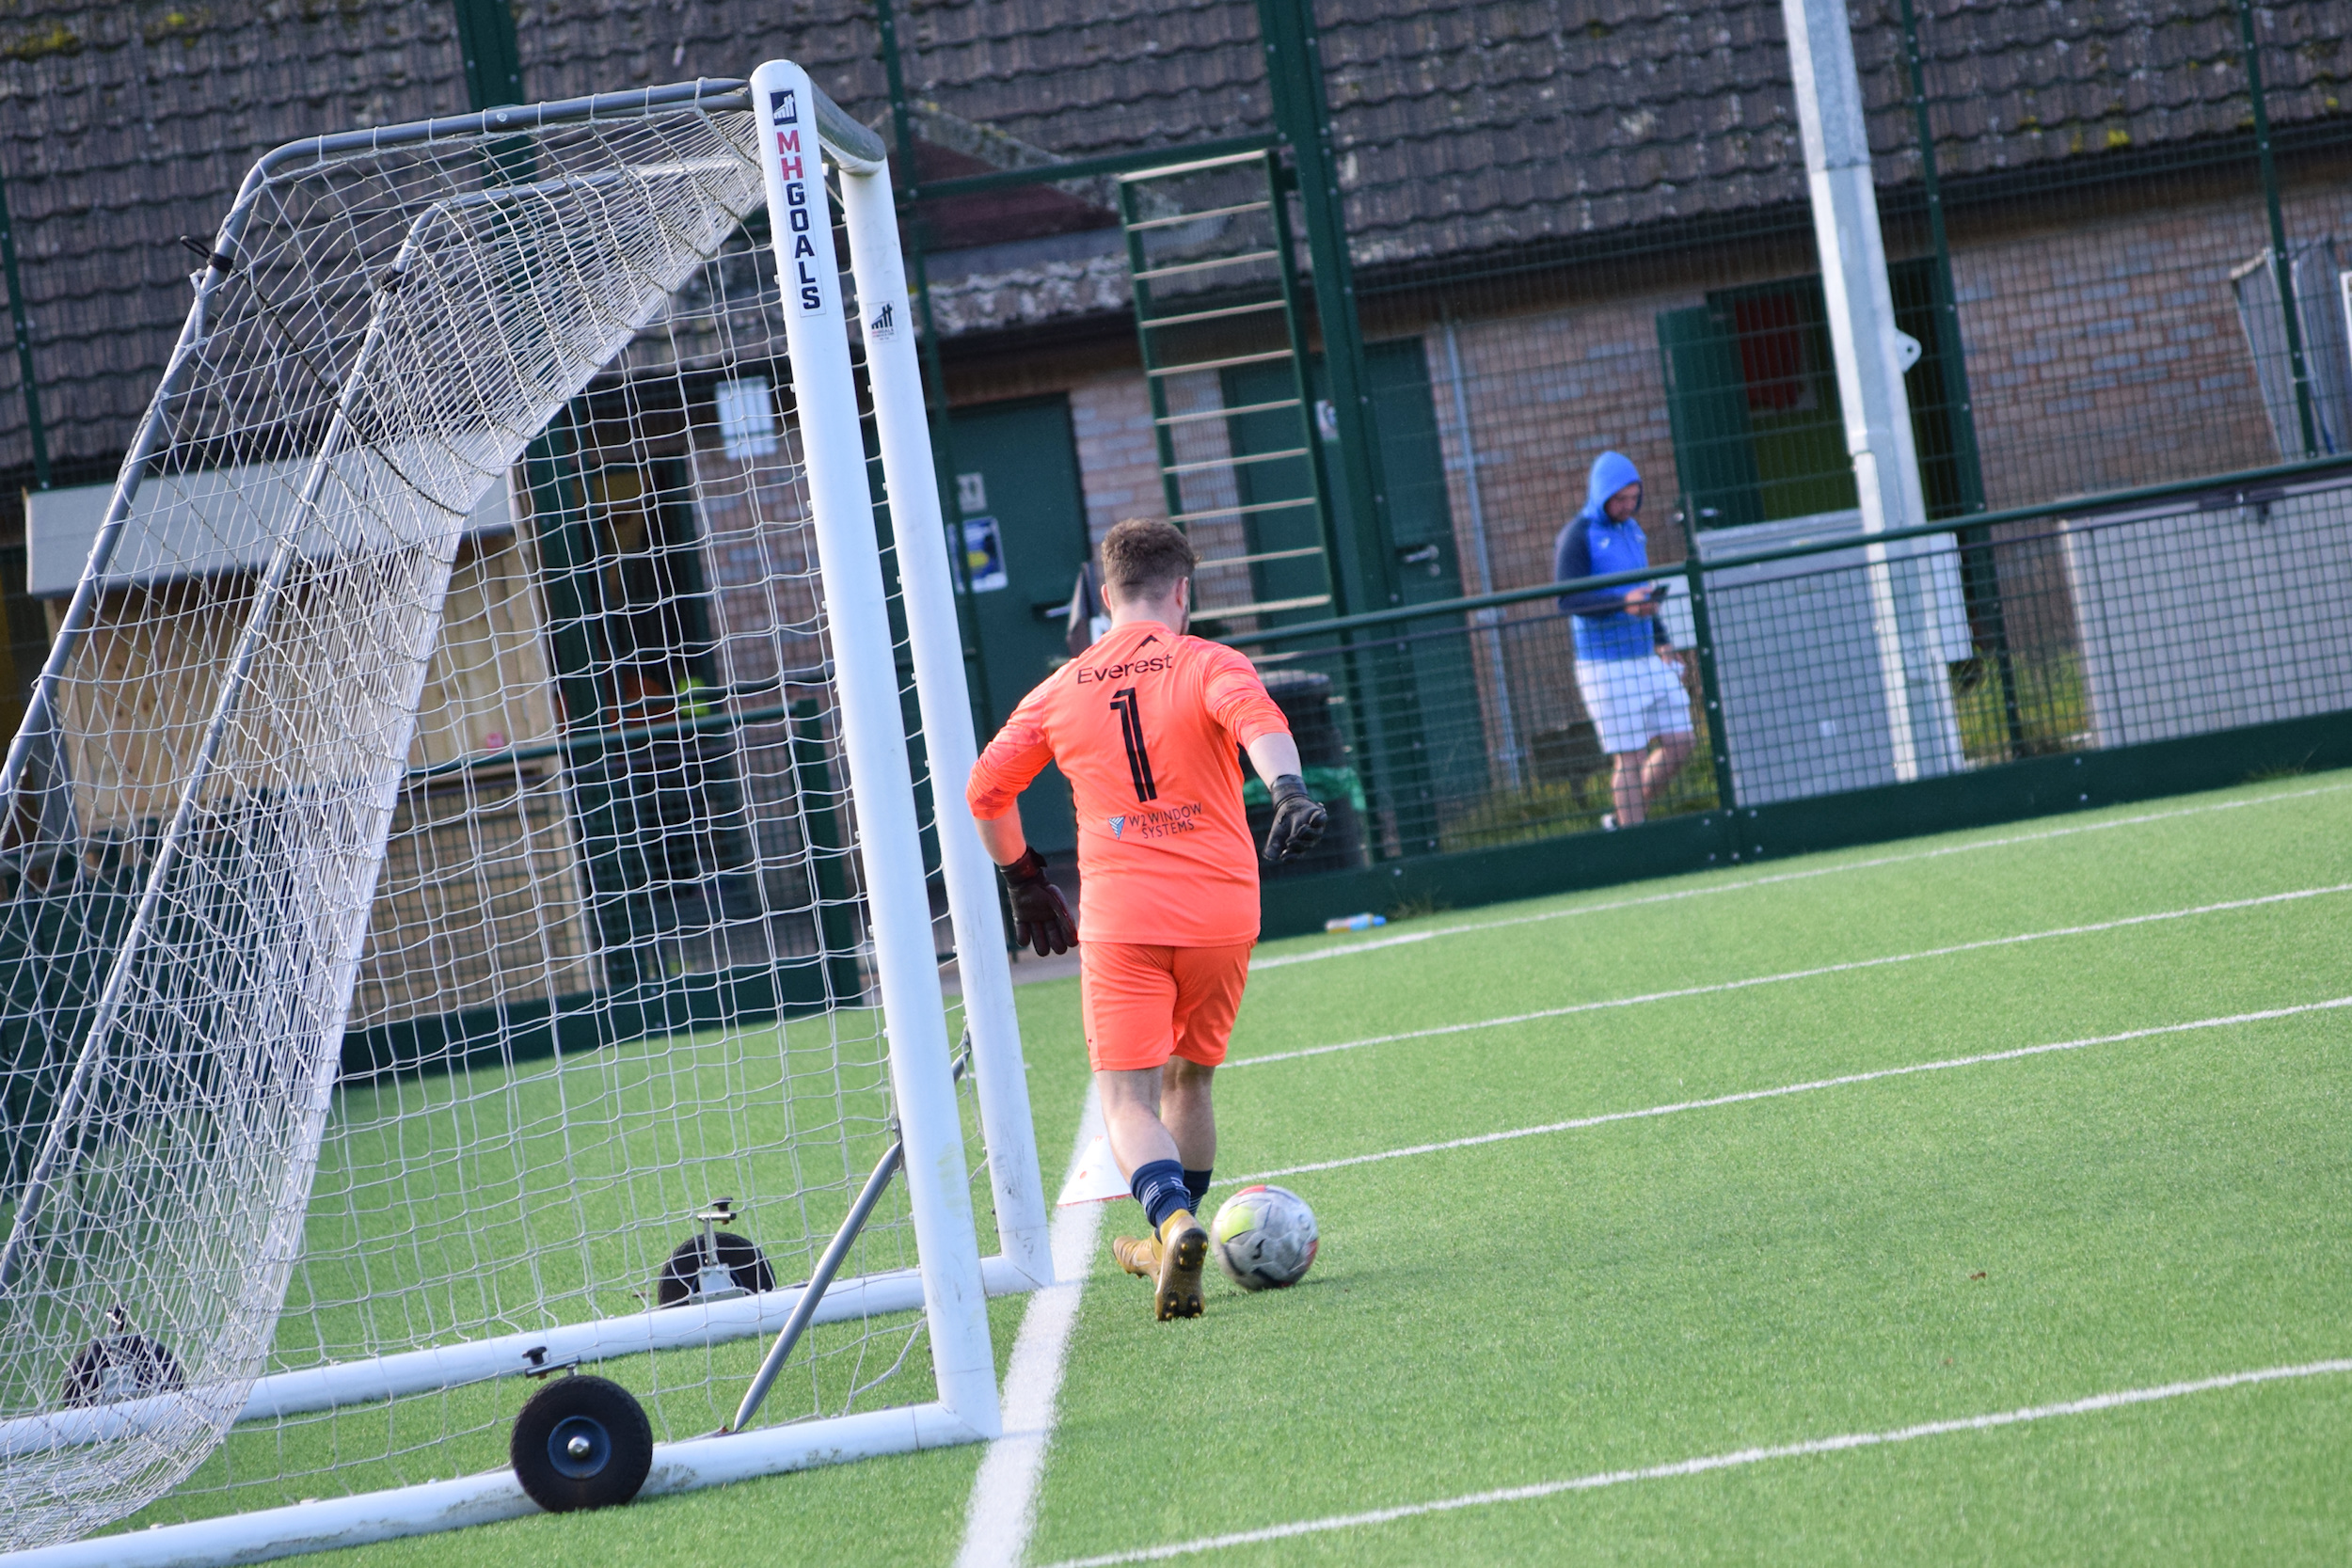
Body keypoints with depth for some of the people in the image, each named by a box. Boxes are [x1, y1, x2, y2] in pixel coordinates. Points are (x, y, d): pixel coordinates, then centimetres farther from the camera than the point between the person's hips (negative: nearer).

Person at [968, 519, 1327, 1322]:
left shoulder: (1061, 690, 11)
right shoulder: (1208, 664, 2)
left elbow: (985, 790, 15)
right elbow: (1256, 718, -20)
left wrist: (1024, 881, 28)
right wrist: (1288, 789, -34)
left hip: (1119, 918, 0)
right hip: (1221, 912, 1)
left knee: (1128, 1101, -3)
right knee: (1189, 1079, 20)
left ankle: (1174, 1221, -31)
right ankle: (1171, 1241, 32)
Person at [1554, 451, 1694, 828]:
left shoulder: (1632, 530, 15)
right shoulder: (1577, 536, -9)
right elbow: (1567, 598, -21)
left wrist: (1661, 640, 17)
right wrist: (1623, 603, -33)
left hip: (1649, 660, 8)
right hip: (1607, 666, -8)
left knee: (1679, 744, 5)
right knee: (1631, 759, -6)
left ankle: (1626, 818, 19)